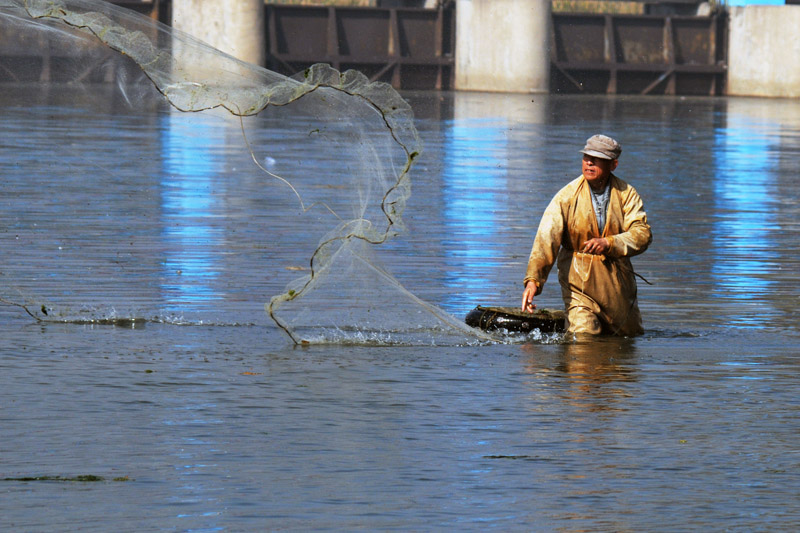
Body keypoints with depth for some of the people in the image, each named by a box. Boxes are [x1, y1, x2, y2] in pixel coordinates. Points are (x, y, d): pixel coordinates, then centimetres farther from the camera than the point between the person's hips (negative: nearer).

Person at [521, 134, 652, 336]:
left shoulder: (627, 194, -3)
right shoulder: (566, 197, -11)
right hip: (579, 285, -3)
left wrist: (608, 243, -31)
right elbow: (546, 239, -20)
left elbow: (642, 234, -13)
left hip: (618, 282, 3)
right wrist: (533, 279, -34)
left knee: (631, 335, 16)